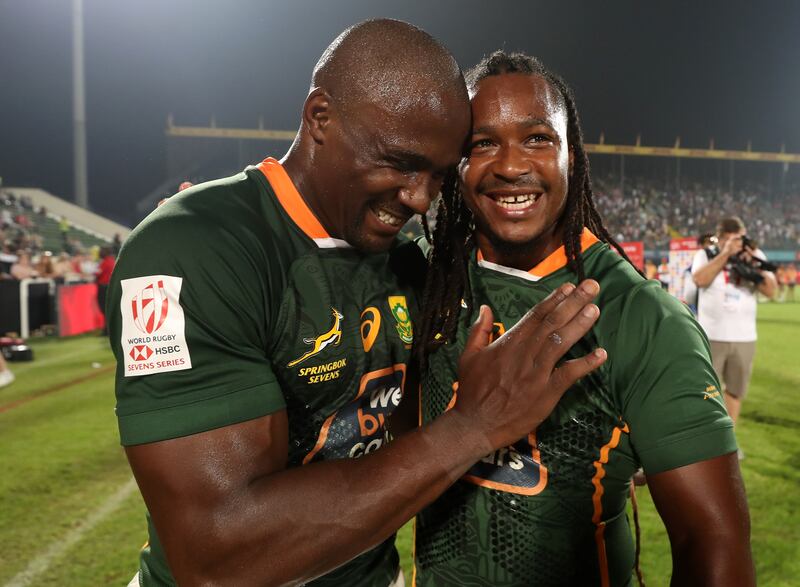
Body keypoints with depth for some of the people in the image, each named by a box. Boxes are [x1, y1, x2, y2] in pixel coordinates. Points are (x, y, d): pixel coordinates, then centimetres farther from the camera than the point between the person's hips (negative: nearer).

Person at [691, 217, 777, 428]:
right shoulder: (705, 254, -2)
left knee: (735, 391, 12)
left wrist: (754, 264, -16)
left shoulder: (755, 255, 5)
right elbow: (700, 279, -21)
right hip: (711, 337, -3)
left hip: (744, 338, 3)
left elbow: (771, 291, -3)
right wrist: (725, 254, -20)